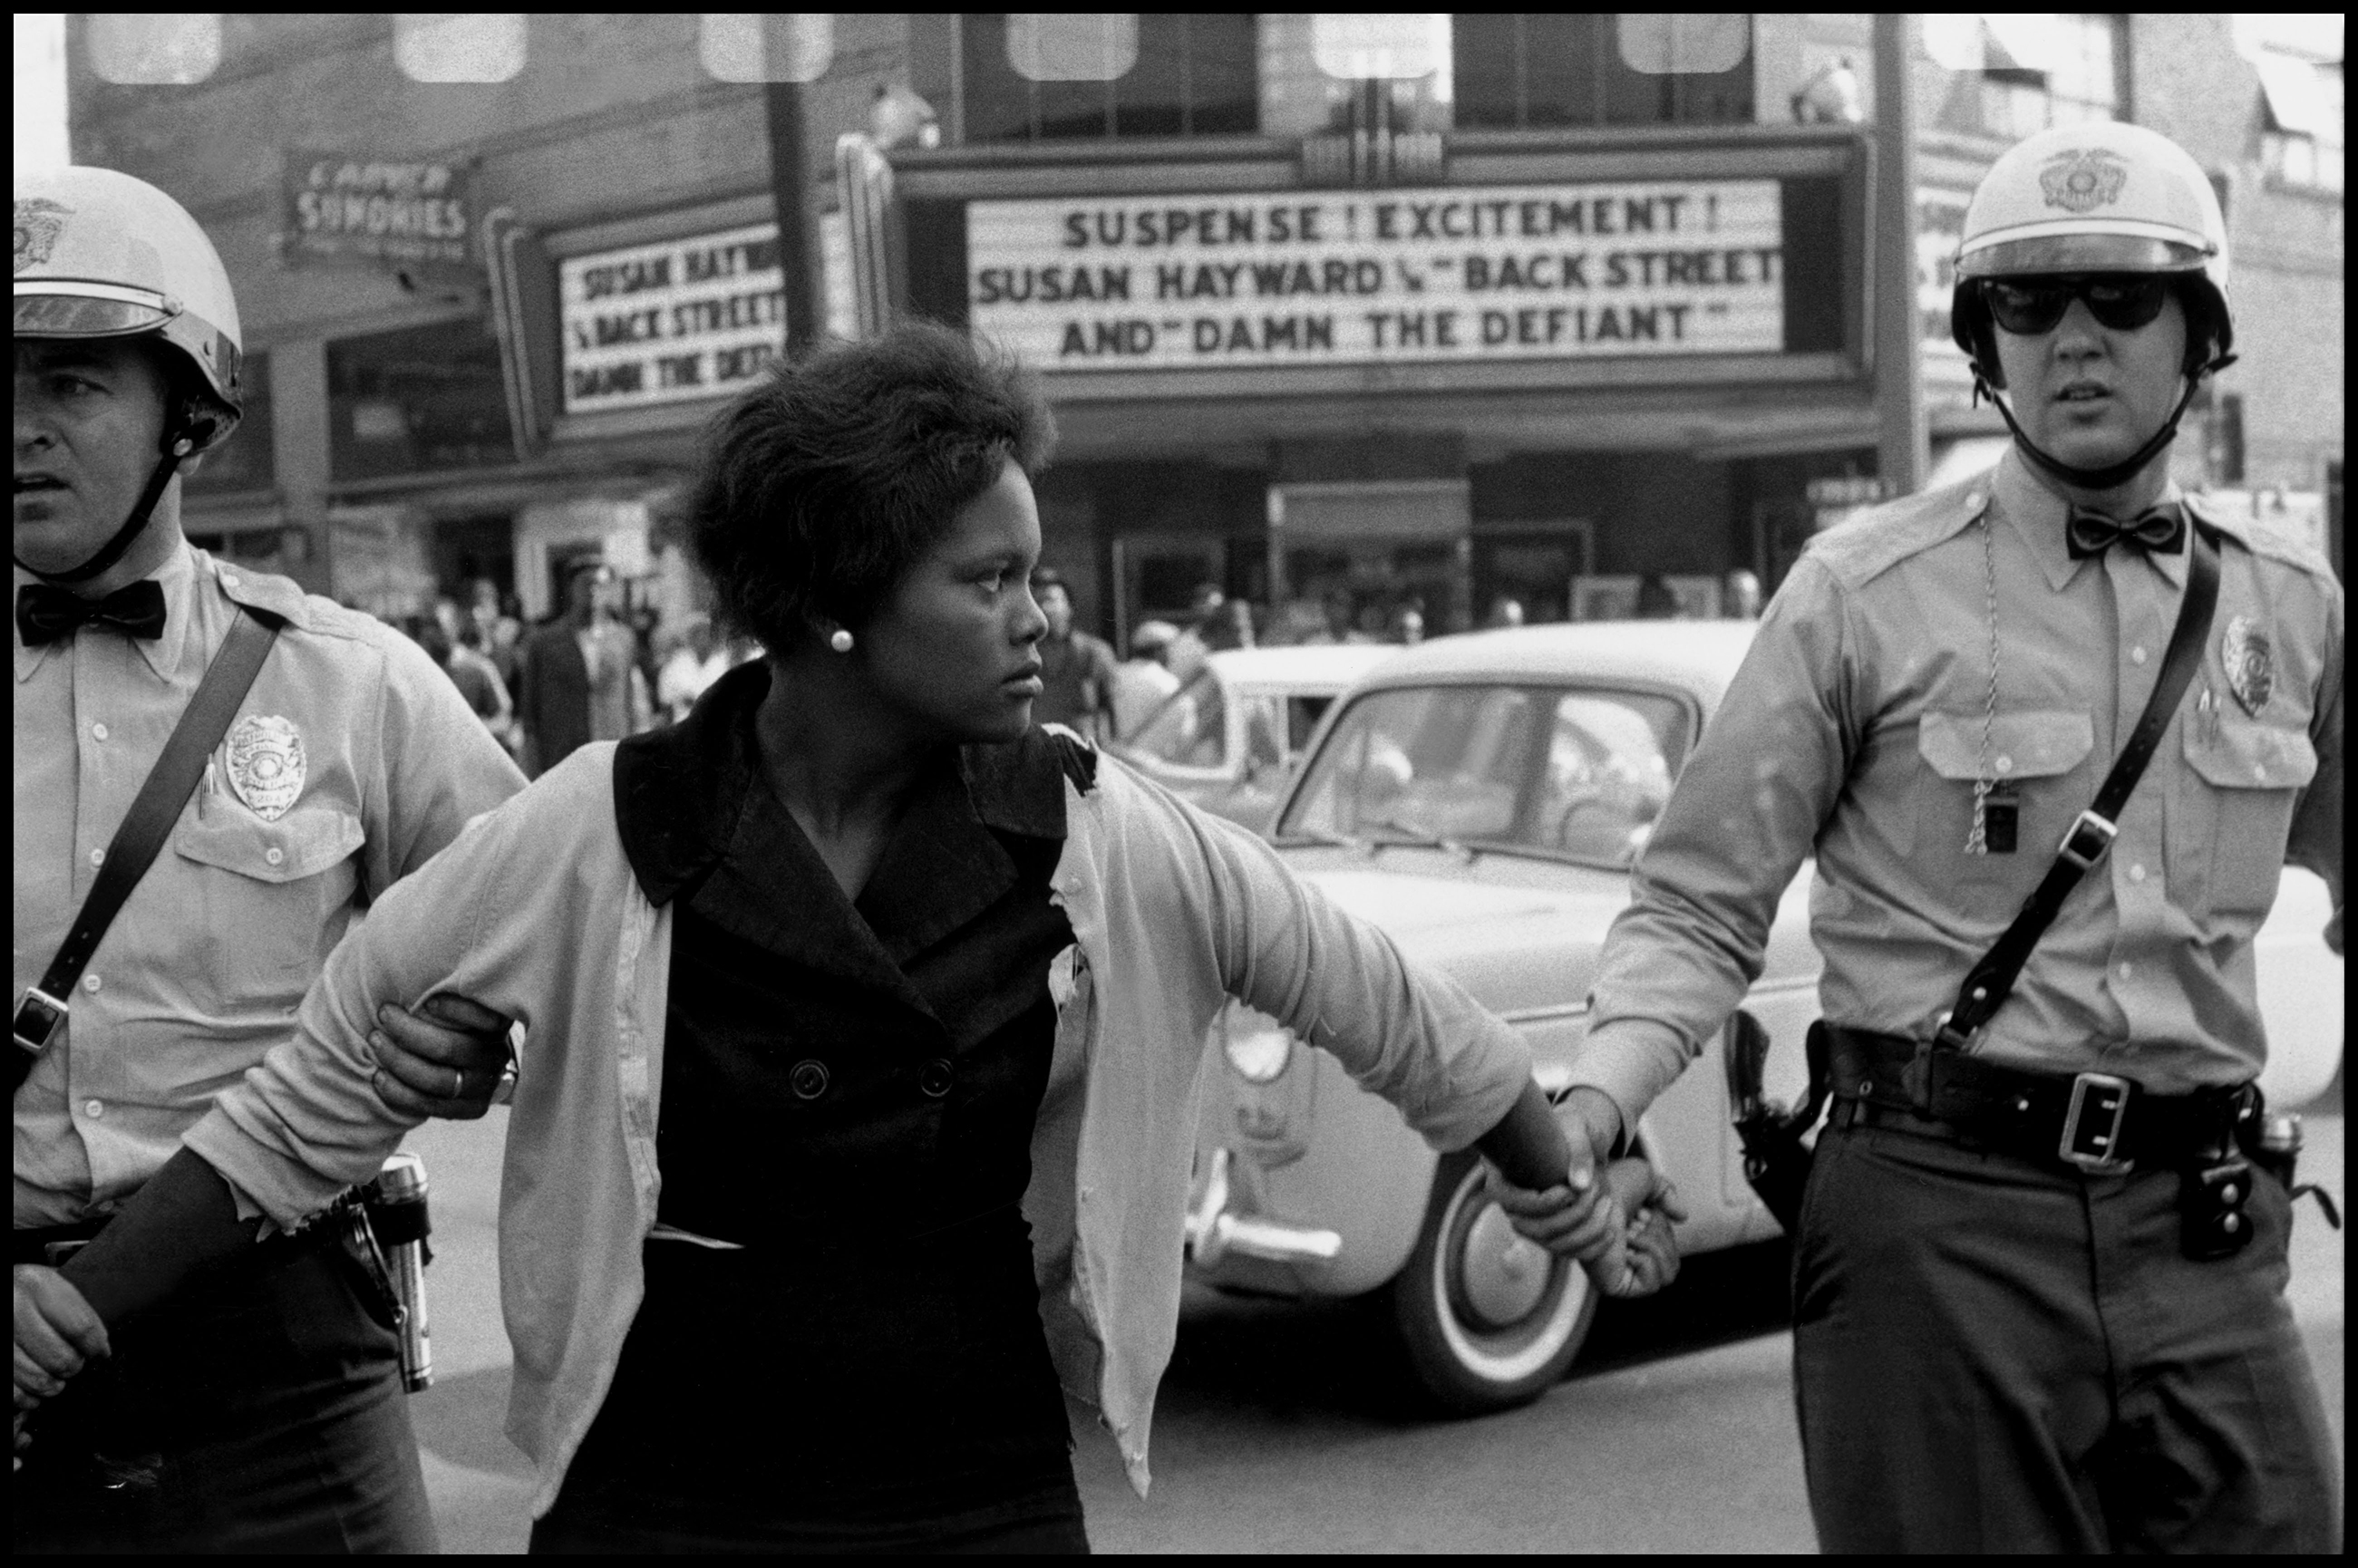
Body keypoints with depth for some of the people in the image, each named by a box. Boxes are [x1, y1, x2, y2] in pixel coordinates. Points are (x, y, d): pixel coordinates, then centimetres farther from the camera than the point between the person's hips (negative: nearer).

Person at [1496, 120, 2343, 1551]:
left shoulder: (2292, 607, 8)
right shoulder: (1866, 594, -4)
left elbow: (2328, 841, 24)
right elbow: (1701, 911, -3)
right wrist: (1594, 1106, -19)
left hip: (2207, 1232, 4)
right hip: (1939, 1219, -3)